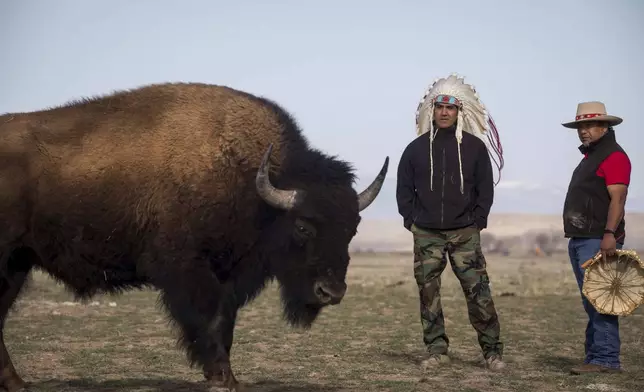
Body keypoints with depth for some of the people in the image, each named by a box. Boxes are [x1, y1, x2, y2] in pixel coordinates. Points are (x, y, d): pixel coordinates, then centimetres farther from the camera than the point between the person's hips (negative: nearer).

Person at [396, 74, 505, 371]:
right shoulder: (416, 148, 7)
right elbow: (404, 189, 11)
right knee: (428, 292, 2)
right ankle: (436, 350, 11)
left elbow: (486, 188, 7)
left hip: (465, 233, -2)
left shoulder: (474, 146, 4)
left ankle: (492, 351, 1)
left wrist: (477, 221, -2)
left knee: (478, 291, -6)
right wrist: (411, 220, 1)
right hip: (426, 235, 2)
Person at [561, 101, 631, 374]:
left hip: (598, 241, -10)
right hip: (580, 240, 10)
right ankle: (595, 357, 15)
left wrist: (609, 234, -27)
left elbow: (617, 198, -19)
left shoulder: (613, 156, -9)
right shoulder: (590, 157, 22)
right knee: (591, 303, 11)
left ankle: (605, 359, -12)